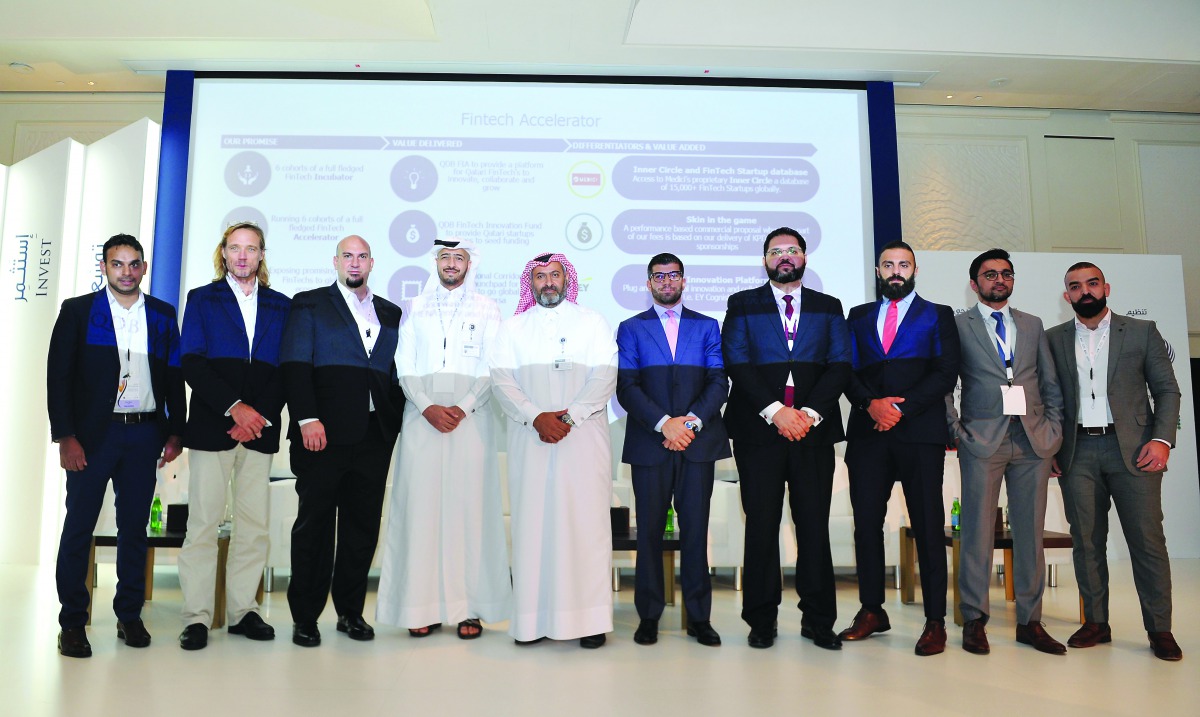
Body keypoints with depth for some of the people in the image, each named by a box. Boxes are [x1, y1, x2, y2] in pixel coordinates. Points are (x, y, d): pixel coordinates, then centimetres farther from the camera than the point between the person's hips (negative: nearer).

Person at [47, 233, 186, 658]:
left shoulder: (163, 315, 9)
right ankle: (72, 622, 14)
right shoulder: (78, 311, 3)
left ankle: (130, 615, 20)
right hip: (93, 434, -2)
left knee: (135, 527, 9)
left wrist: (175, 433, 4)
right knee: (79, 526, 3)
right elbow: (59, 377, -1)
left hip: (144, 435, 2)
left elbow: (174, 377, 10)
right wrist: (65, 437, -9)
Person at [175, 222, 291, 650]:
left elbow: (285, 371, 8)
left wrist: (260, 416, -7)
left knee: (254, 525, 4)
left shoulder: (281, 306, 14)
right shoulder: (202, 299, 10)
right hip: (211, 426, -2)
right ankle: (197, 617, 6)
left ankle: (243, 610, 13)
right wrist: (234, 407, -14)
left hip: (261, 428, 2)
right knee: (203, 523, -2)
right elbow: (192, 363, -2)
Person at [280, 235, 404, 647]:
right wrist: (307, 419, -15)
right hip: (324, 433, -3)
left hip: (375, 436, 4)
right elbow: (295, 365, -3)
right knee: (314, 523, 2)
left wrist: (398, 421, 5)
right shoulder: (309, 304, 8)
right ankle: (305, 617, 13)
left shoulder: (391, 314, 19)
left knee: (363, 525, 7)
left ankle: (351, 611, 19)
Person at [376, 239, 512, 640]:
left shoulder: (486, 309, 10)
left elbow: (491, 369, 2)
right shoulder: (416, 309, 15)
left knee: (469, 506, -3)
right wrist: (427, 407, -8)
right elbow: (405, 368, 7)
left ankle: (471, 607, 2)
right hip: (422, 419, 2)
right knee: (421, 507, -2)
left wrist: (463, 408, -11)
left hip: (471, 419, -1)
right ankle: (424, 606, 4)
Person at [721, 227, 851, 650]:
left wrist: (811, 413, -10)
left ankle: (818, 619, 14)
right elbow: (737, 364, -3)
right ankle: (762, 620, 13)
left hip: (814, 430, 2)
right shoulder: (742, 305, 9)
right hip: (758, 431, -1)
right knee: (761, 526, 2)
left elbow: (840, 365, 4)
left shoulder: (828, 308, 15)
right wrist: (775, 411, -13)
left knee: (814, 525, 3)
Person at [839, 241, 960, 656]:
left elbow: (945, 373, 0)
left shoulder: (938, 316, 12)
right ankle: (872, 611, 15)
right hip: (867, 432, 3)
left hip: (920, 433, -2)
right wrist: (870, 403, -10)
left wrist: (901, 408, -11)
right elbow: (847, 370, 9)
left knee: (927, 525, -1)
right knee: (866, 522, 3)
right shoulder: (859, 316, 18)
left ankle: (935, 621, 7)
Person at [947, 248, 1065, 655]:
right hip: (983, 439, -4)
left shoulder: (1033, 325, 17)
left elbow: (1051, 384, 16)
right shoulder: (957, 326, 5)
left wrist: (1053, 431, 6)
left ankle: (1030, 622, 15)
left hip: (1033, 440, 4)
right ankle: (974, 620, 6)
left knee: (1030, 531, 6)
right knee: (978, 531, -3)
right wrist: (956, 430, -7)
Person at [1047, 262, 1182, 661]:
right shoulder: (1055, 339, 10)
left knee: (1147, 539, -1)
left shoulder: (1142, 332, 7)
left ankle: (1159, 629, 9)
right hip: (1077, 452, 1)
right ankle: (1096, 623, 13)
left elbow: (1166, 389, 5)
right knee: (1086, 541, 4)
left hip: (1132, 449, -1)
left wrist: (1162, 438, -8)